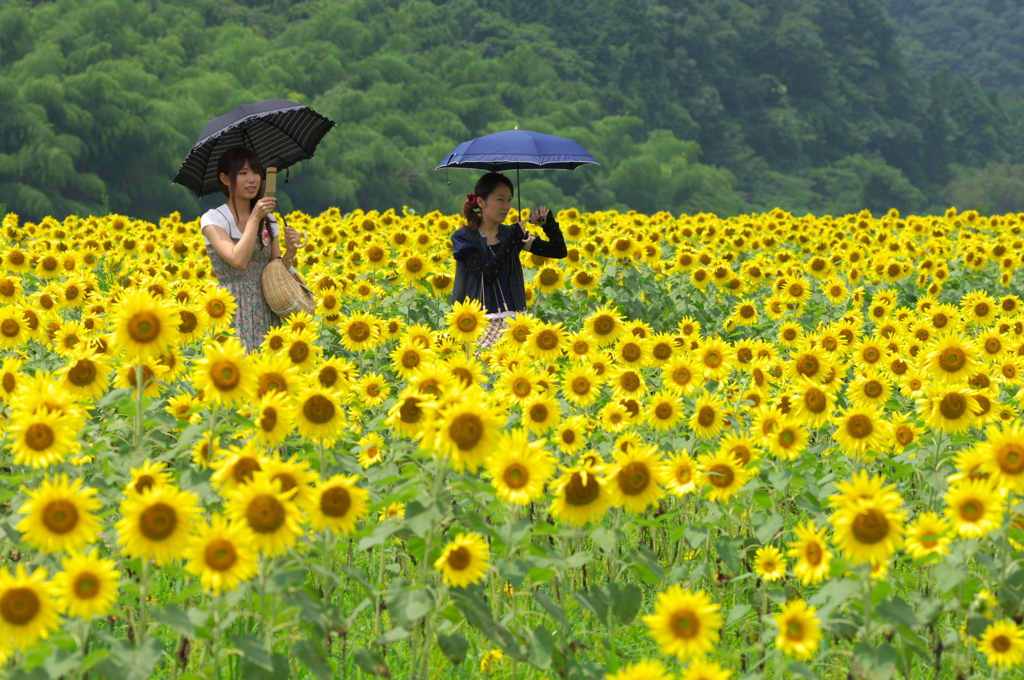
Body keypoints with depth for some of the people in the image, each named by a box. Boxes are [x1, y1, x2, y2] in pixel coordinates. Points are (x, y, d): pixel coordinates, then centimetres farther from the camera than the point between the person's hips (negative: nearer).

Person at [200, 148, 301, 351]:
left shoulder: (268, 219, 11)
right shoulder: (213, 220, -4)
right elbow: (238, 261, -19)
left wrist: (290, 253, -9)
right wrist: (254, 218, -19)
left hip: (266, 316, 4)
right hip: (234, 316, -4)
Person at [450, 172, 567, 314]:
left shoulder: (510, 233, 9)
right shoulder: (463, 237, -2)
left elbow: (560, 251, 6)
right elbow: (485, 277, -15)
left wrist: (548, 223, -9)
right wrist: (511, 240, -15)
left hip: (512, 317, 4)